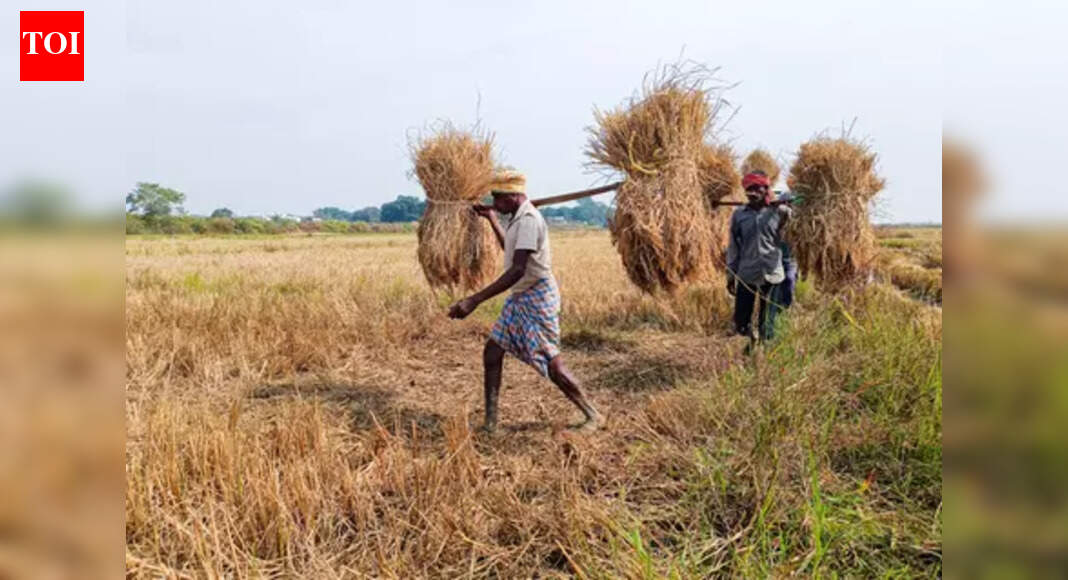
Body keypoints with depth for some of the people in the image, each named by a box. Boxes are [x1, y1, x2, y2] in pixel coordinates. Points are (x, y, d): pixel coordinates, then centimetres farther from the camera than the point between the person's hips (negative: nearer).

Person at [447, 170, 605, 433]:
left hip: (537, 298, -10)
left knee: (552, 364, -4)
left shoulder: (528, 220, -22)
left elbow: (517, 270, -32)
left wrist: (475, 300, -35)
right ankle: (490, 422, 15)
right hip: (520, 297, 10)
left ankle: (593, 416, 12)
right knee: (492, 352, 7)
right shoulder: (518, 218, 10)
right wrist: (492, 220, 28)